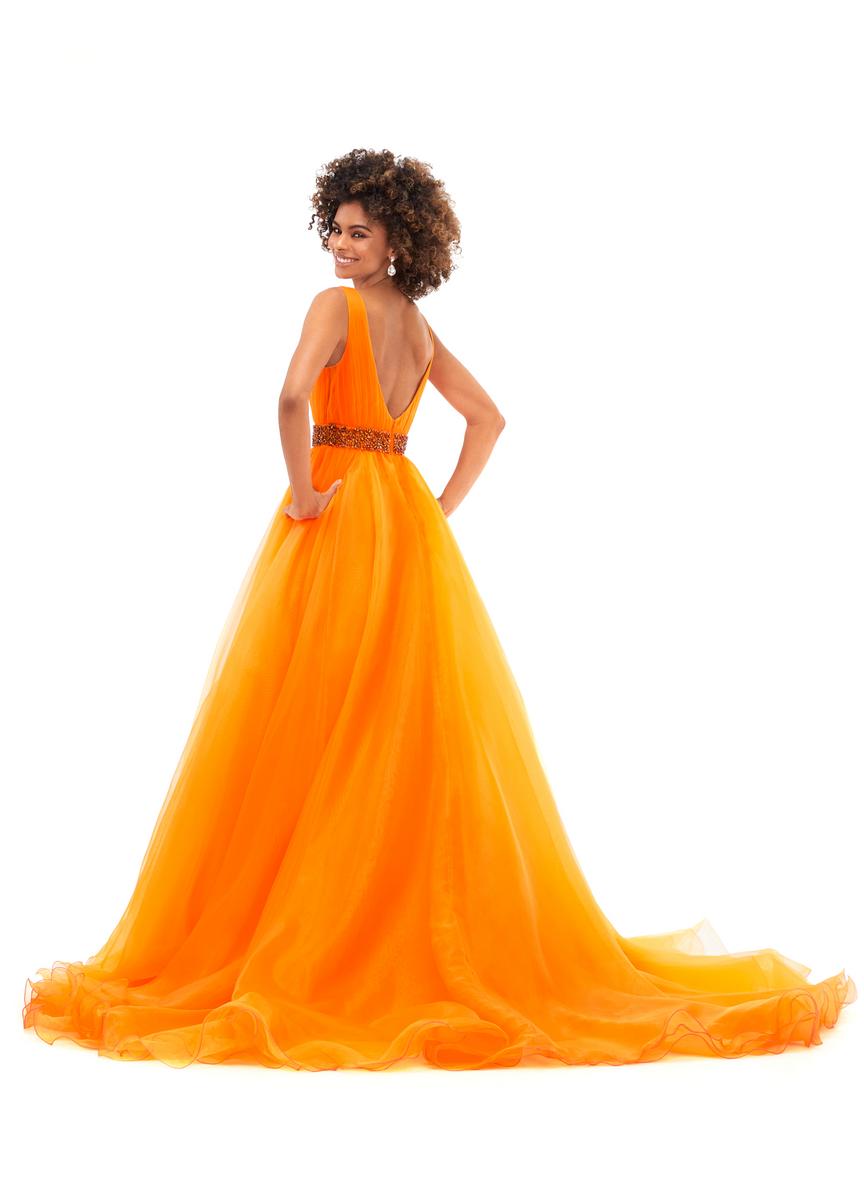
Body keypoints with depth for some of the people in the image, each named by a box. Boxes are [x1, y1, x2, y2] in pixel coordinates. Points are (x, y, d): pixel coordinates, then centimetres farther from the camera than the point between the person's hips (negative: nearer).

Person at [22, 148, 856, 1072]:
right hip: (406, 523, 7)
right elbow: (488, 420, 18)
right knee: (412, 731, 8)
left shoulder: (336, 305, -8)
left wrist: (304, 493, -14)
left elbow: (293, 397, -25)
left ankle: (301, 946, -2)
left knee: (316, 733, -4)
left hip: (337, 515, -7)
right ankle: (430, 934, 10)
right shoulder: (418, 327, 14)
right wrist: (441, 509, 13)